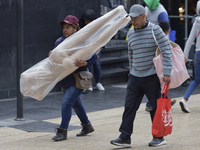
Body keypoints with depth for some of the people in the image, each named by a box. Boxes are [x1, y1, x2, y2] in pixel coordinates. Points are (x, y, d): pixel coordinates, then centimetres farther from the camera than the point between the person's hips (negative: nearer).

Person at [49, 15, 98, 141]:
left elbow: (94, 56, -12)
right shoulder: (59, 42, 7)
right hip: (65, 79, 8)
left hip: (77, 79, -8)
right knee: (76, 103, 19)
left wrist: (84, 63, -29)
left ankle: (63, 131, -11)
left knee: (66, 103, -15)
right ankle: (87, 126, 36)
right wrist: (52, 55, -9)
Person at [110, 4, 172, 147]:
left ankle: (159, 137, 14)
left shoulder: (155, 30, -9)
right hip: (135, 77, 5)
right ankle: (125, 137, -2)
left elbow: (167, 51, -12)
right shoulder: (131, 33, 9)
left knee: (156, 108, 3)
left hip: (152, 77, -5)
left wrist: (167, 73, -18)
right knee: (129, 106, -2)